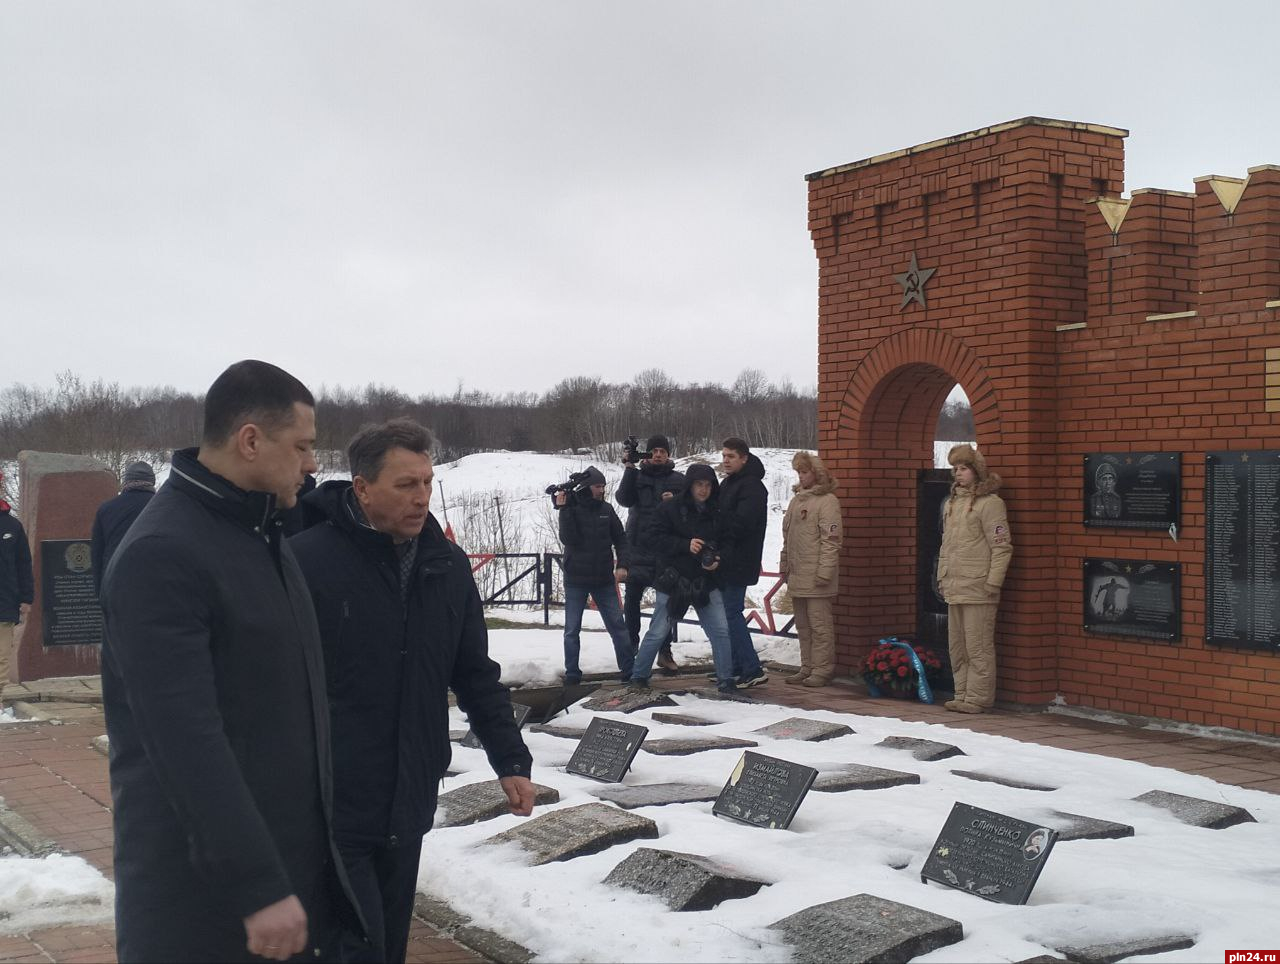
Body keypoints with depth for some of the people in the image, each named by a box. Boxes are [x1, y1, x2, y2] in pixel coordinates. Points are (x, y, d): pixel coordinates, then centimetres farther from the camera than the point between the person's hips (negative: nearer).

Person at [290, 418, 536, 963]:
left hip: (409, 806, 6)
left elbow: (475, 674, 13)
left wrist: (511, 761, 10)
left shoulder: (447, 564, 5)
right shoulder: (307, 560, -14)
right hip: (331, 810, -6)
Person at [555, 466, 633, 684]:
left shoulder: (606, 509, 2)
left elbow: (620, 539, 7)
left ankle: (629, 669, 8)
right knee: (572, 630, 3)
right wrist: (564, 509, -22)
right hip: (576, 580, -2)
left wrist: (622, 565, -5)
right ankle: (572, 674, 12)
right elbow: (568, 539, -19)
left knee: (618, 625, 1)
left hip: (604, 579, 2)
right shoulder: (571, 509, -6)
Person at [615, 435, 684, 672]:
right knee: (632, 599, 2)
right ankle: (631, 648, 12)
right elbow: (624, 499, -9)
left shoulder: (678, 479, 9)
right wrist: (630, 469, -16)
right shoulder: (637, 475, 7)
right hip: (638, 548, 0)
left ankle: (665, 651, 11)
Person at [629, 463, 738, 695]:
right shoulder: (670, 509, -7)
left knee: (721, 630, -2)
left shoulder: (718, 512, 3)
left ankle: (725, 680, 8)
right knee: (658, 632, 4)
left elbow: (728, 543, 7)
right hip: (673, 580, -3)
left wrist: (718, 559, -14)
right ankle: (639, 676, 19)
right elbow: (659, 539, -11)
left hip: (706, 582, 3)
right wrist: (686, 545, -24)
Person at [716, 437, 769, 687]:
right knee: (728, 612, 12)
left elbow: (740, 524, -24)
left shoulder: (752, 487, -14)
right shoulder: (728, 483, 18)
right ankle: (736, 667, 19)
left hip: (739, 561, -10)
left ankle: (752, 670, -8)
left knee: (731, 613, -10)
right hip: (726, 560, 10)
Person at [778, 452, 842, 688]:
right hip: (797, 575, 9)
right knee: (803, 624, 13)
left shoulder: (827, 501, -9)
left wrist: (824, 571, -19)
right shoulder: (797, 499, 17)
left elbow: (831, 539, -15)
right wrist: (785, 565, 19)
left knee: (820, 624, -5)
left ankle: (822, 670, 1)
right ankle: (807, 668, 20)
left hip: (816, 578, -9)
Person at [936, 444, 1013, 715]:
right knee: (957, 647, 13)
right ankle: (963, 694, 21)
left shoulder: (989, 503, -8)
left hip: (978, 589, -9)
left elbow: (1002, 547, -11)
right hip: (954, 588, 9)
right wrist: (942, 576, 18)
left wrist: (993, 582, -14)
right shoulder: (952, 502, 17)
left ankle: (978, 698, 0)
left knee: (978, 647, -5)